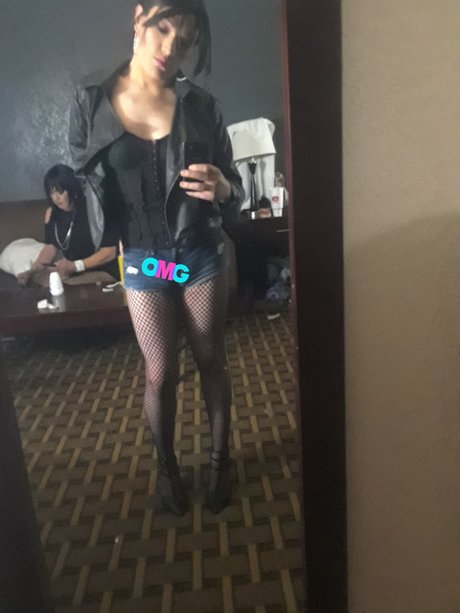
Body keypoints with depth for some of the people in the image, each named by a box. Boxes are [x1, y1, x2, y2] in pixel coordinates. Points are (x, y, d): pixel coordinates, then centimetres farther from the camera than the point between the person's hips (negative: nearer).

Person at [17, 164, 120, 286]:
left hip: (103, 271, -7)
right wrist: (31, 271, -8)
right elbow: (50, 247, 7)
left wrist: (75, 266, -27)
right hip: (73, 271, 7)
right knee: (37, 279, -6)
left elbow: (109, 252, -20)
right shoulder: (51, 213, 1)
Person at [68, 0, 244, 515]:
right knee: (160, 373, 6)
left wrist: (221, 188, -25)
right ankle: (166, 466, 32)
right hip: (142, 260, 0)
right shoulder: (91, 101, -4)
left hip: (201, 252, 1)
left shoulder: (200, 105, -4)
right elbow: (83, 181, 4)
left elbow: (235, 189, -2)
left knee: (211, 361, 11)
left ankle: (220, 458, 33)